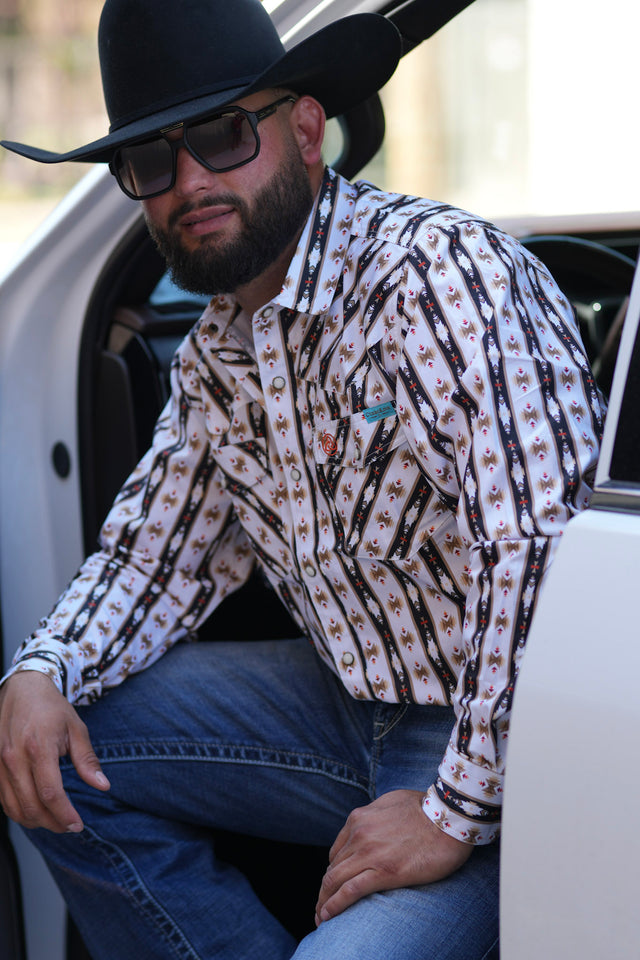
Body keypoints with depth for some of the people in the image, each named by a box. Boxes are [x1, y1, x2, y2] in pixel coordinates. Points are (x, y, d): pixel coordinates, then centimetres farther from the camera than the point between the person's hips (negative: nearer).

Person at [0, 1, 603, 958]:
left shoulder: (440, 269, -21)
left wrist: (458, 813, -25)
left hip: (505, 745, -8)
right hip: (353, 697, 8)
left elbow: (544, 554, -30)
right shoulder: (216, 353, 6)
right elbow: (158, 552, 16)